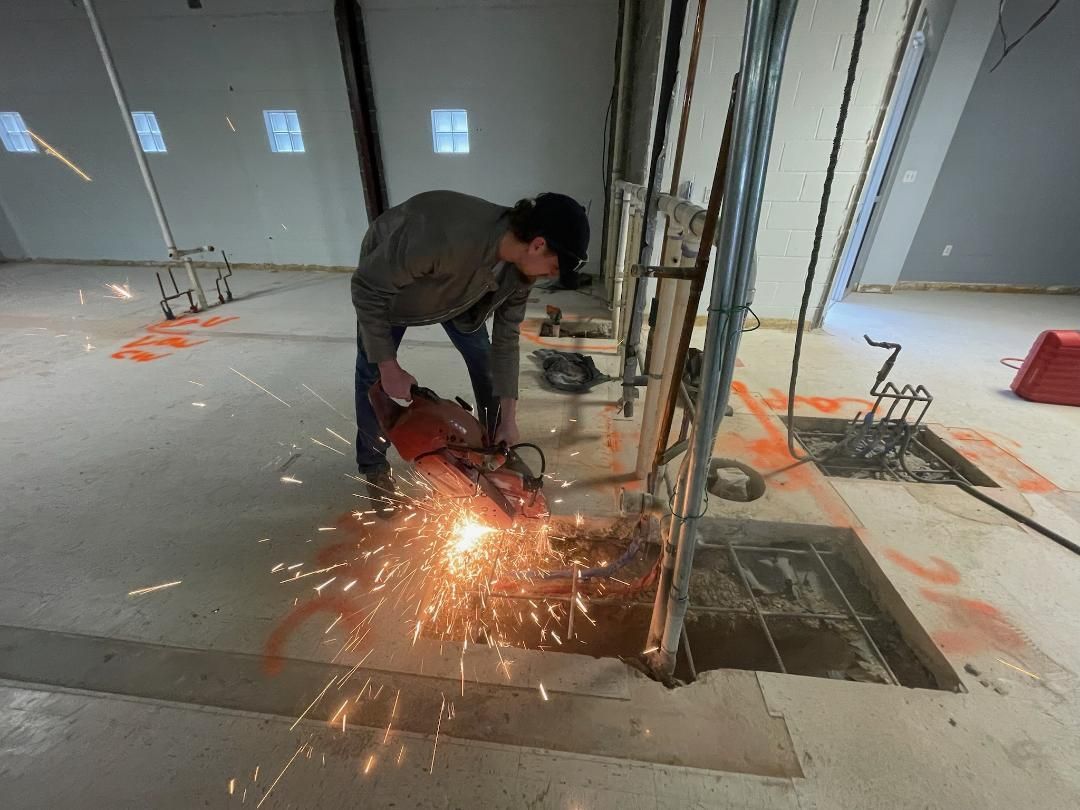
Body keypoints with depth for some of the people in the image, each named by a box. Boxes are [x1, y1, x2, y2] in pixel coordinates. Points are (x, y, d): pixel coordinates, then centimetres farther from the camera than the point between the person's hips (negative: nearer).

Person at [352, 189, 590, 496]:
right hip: (384, 282, -4)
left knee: (483, 357, 0)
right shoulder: (445, 235, -46)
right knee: (373, 373, 0)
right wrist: (390, 368, -28)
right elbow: (367, 288, -33)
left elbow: (506, 339, -15)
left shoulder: (521, 266, -25)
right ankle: (373, 463, 22)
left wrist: (508, 419, -14)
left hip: (457, 288, 4)